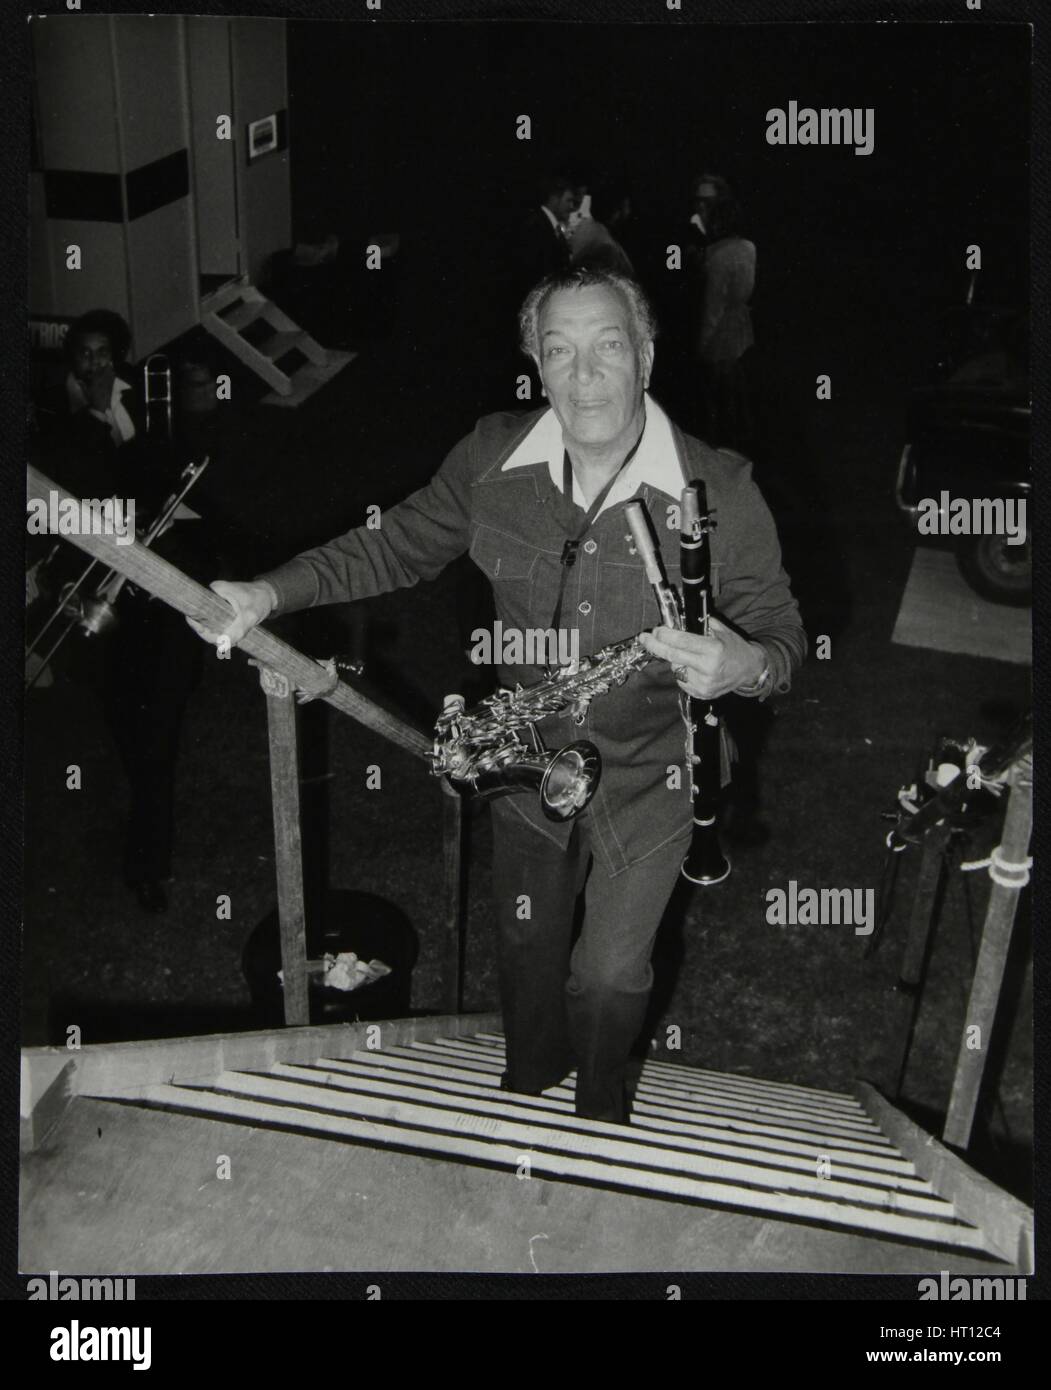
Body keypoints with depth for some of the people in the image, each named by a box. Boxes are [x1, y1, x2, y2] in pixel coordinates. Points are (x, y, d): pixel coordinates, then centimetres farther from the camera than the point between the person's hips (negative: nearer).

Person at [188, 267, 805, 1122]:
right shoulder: (492, 460, -13)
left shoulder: (719, 491, -21)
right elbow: (397, 546, 1)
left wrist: (746, 666, -36)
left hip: (649, 779, -3)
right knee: (527, 945, 24)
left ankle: (599, 1117, 49)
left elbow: (781, 634, -12)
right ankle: (526, 1094, 57)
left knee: (612, 972, 14)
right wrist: (272, 593, -11)